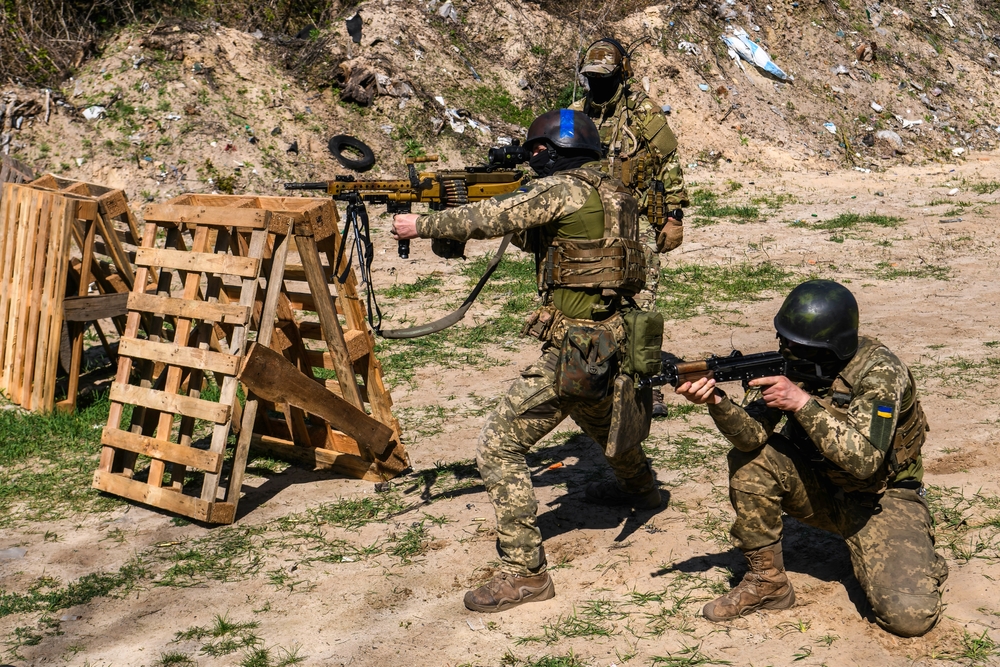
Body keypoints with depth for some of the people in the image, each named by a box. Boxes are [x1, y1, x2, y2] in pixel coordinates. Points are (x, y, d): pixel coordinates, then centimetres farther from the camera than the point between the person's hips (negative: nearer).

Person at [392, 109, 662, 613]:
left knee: (499, 448, -7)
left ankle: (525, 573, -6)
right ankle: (639, 486, 65)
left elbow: (489, 219, -15)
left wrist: (421, 225, -4)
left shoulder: (562, 189, -13)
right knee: (597, 412, 39)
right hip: (613, 339, 10)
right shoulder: (610, 191, 14)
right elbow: (532, 235, 20)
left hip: (575, 348, -10)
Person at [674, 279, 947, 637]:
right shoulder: (795, 362, -9)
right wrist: (718, 402, -37)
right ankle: (767, 582, -5)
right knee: (750, 461, -20)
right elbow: (754, 435, -17)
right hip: (824, 487, 5)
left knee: (909, 615, -24)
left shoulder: (878, 372, -24)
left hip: (881, 498, -5)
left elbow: (864, 461, -34)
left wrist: (803, 403, -36)